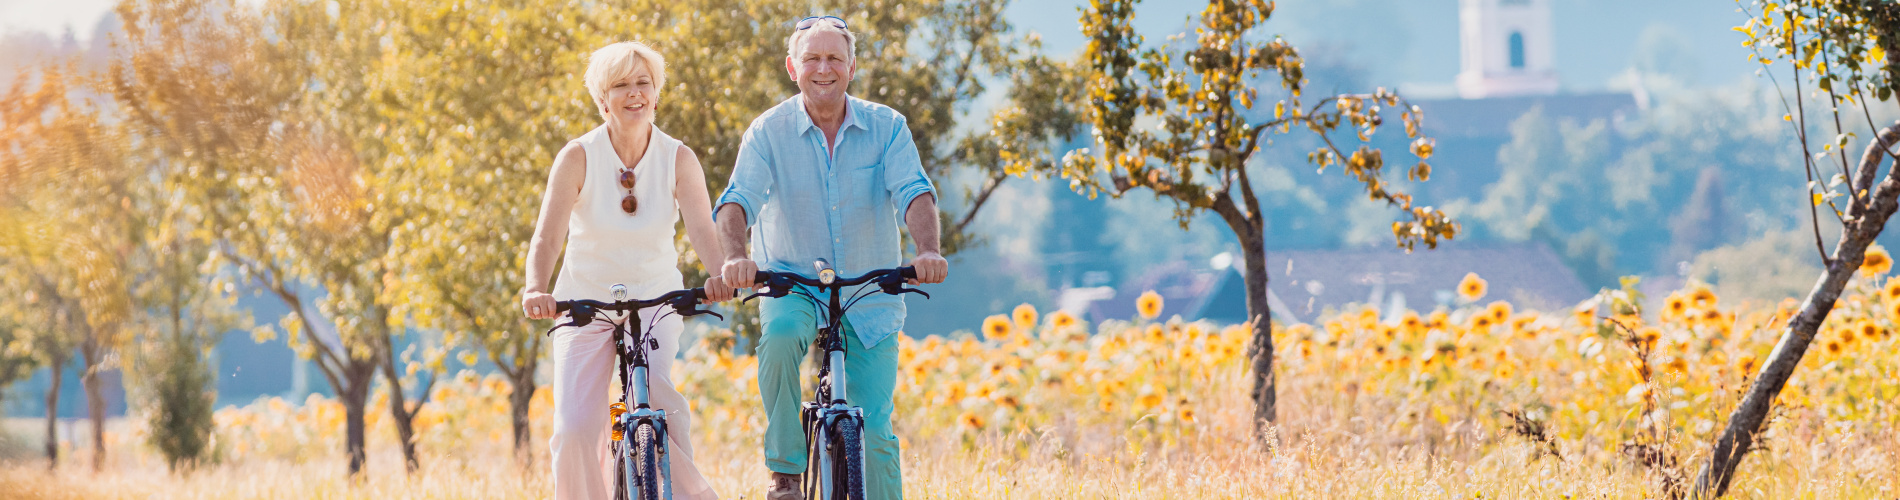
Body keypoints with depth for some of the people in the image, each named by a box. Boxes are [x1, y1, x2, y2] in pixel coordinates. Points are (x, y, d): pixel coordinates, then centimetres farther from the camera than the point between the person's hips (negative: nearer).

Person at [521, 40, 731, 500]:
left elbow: (701, 228, -22)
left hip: (655, 301, 0)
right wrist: (536, 290, -41)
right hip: (585, 302, 0)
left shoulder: (678, 160, -8)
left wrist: (719, 273, -44)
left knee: (654, 389, -30)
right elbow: (547, 236, -21)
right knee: (576, 426, -16)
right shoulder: (578, 157, -12)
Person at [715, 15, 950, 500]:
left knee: (873, 432, -7)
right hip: (792, 284, -1)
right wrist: (735, 256, -39)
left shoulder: (886, 127, -3)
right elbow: (738, 200, -17)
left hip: (870, 298, 1)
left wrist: (928, 250, -38)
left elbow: (914, 191, -17)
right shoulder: (769, 131, -5)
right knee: (780, 333, -35)